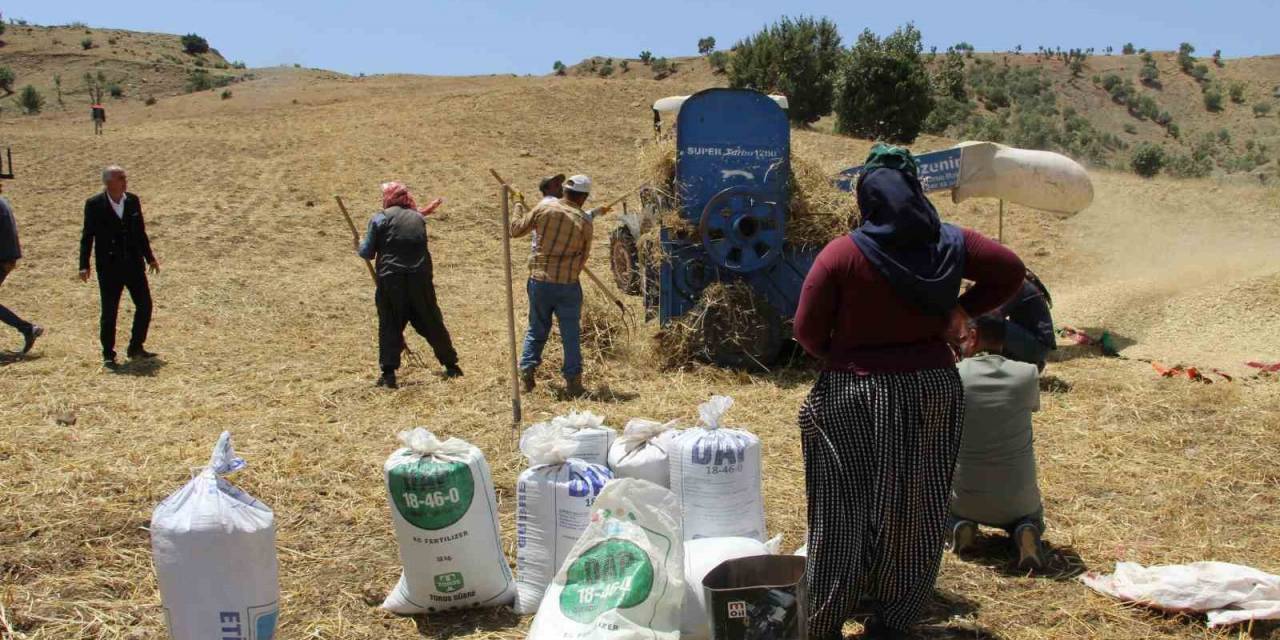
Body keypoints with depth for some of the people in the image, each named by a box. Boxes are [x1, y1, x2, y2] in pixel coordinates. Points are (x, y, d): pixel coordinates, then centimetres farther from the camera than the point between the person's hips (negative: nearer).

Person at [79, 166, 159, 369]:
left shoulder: (133, 201, 5)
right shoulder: (94, 205, -7)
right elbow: (87, 236, -4)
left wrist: (150, 258, 14)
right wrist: (84, 265, -9)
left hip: (134, 264, 4)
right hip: (109, 267, -4)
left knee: (144, 305, 4)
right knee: (109, 311, 1)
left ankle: (136, 348, 20)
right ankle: (108, 355, 13)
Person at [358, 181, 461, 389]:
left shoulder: (380, 218, -1)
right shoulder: (418, 218, 11)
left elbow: (367, 253, -1)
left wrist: (361, 247, 19)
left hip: (391, 281, -3)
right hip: (420, 279, 3)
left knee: (389, 326, 5)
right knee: (432, 323, 13)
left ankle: (389, 374, 0)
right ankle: (451, 365, 20)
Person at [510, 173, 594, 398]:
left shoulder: (544, 209, -5)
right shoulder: (584, 222, -4)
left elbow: (515, 230, 5)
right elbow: (584, 256, 6)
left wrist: (518, 208, 23)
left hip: (539, 280, 1)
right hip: (568, 284, -1)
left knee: (536, 330, 15)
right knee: (570, 334, 7)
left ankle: (527, 369, 4)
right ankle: (573, 381, 8)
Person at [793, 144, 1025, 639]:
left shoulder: (842, 254, -12)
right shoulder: (948, 244, -2)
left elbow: (807, 330, -10)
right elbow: (1010, 272, 9)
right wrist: (961, 310, 10)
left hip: (855, 397, -3)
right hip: (932, 391, 3)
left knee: (844, 511, 6)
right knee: (914, 512, 13)